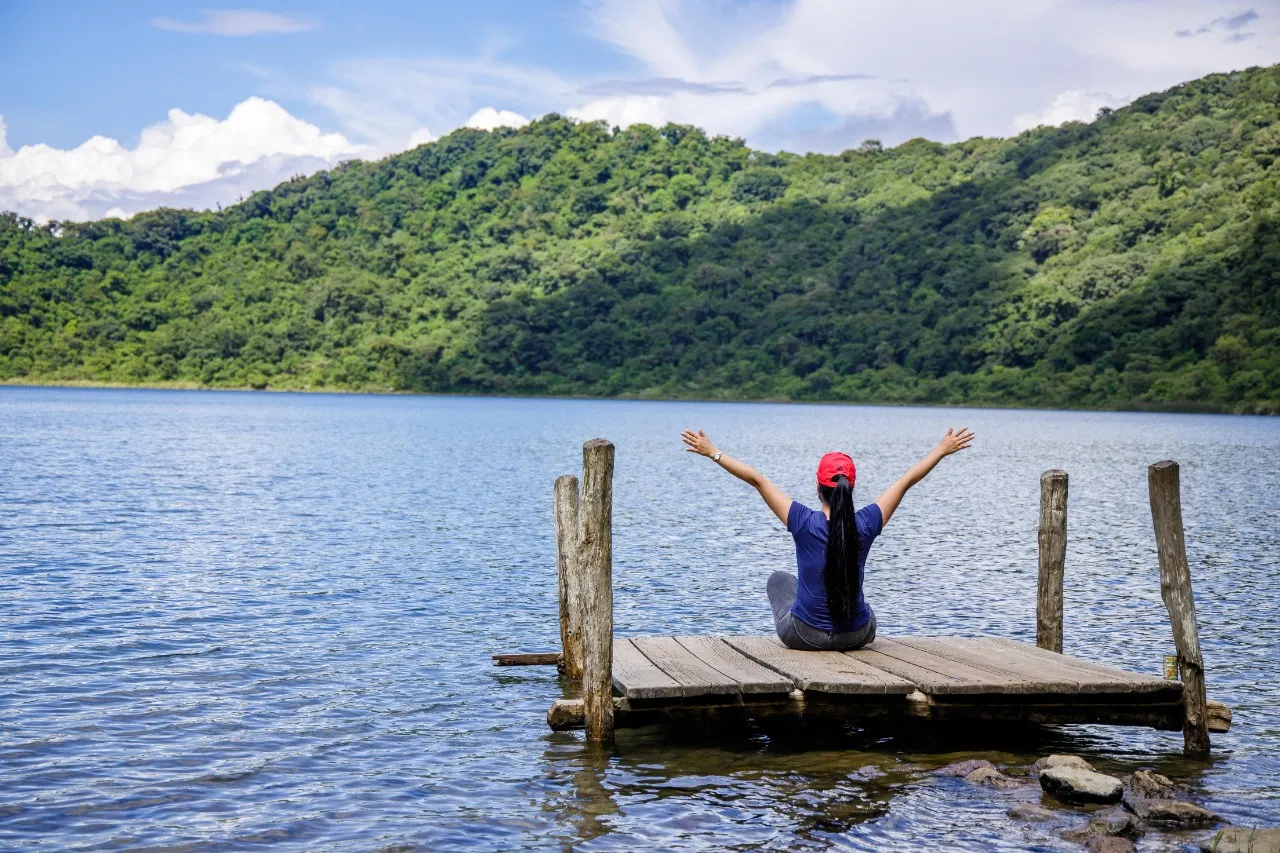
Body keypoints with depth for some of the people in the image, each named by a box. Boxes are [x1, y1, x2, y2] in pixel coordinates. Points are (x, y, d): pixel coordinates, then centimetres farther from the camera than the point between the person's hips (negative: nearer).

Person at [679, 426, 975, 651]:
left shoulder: (805, 523, -19)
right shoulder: (866, 524, -14)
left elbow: (757, 479, -14)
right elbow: (905, 481, -2)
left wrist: (712, 452, -6)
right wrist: (942, 450, 9)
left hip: (805, 636, -2)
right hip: (857, 636, 2)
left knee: (779, 579, 30)